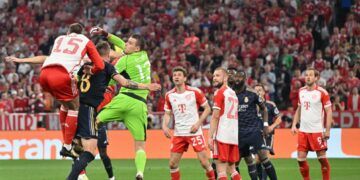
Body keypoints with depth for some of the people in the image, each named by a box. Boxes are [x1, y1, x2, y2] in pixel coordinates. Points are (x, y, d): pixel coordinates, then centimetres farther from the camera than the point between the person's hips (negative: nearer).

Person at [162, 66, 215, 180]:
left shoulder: (195, 92, -6)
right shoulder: (169, 95, 4)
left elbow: (207, 108, -1)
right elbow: (167, 113, 13)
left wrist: (198, 123, -12)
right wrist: (164, 126, -6)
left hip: (194, 132, -4)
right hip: (178, 133, 4)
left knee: (204, 161, -7)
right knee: (172, 163, 0)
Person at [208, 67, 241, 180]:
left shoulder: (220, 93, -5)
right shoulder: (233, 93, 19)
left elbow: (215, 117, -11)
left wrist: (210, 137, -13)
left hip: (222, 136, -8)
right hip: (235, 136, 8)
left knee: (221, 169, -8)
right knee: (232, 168, 15)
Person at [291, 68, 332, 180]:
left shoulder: (322, 92, -7)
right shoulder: (301, 91, 9)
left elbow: (329, 112, -7)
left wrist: (327, 130, -13)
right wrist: (294, 124, 9)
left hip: (317, 131, -5)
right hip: (303, 131, 5)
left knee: (322, 158, -1)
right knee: (301, 159, 1)